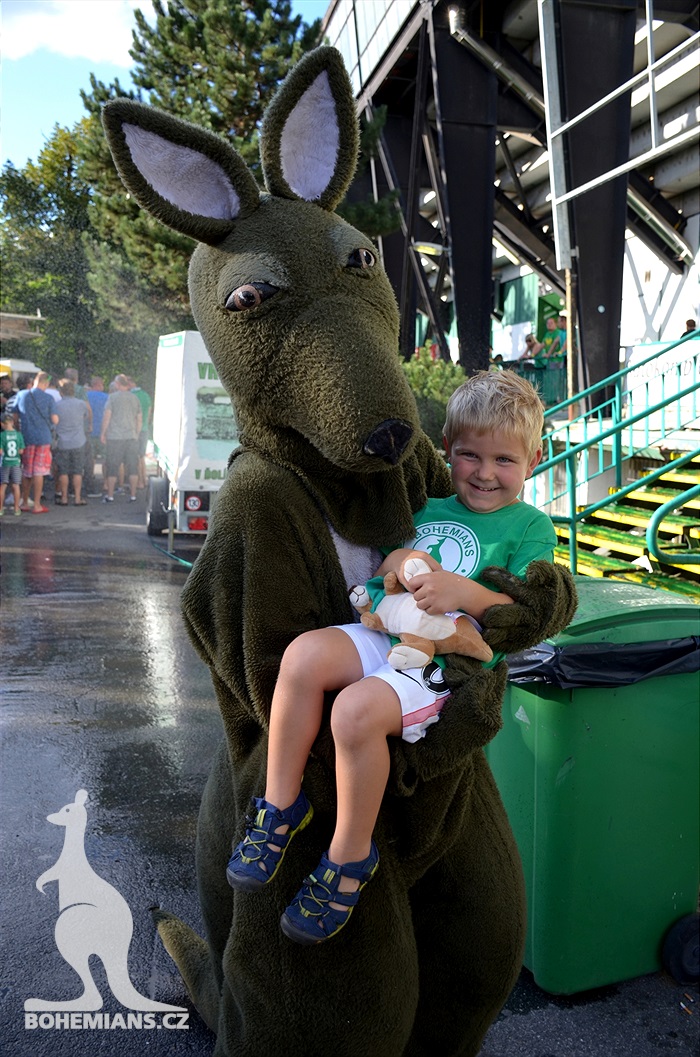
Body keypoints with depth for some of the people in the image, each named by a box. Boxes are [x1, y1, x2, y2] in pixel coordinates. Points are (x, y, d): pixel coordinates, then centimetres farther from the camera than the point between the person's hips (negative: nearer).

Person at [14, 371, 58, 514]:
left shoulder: (21, 395, 2)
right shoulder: (48, 398, -6)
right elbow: (55, 420, -8)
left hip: (26, 438, 3)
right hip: (43, 438, -3)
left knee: (26, 471, 14)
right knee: (39, 472, 1)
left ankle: (24, 503, 20)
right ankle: (37, 505, 3)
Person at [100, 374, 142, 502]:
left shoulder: (113, 397, -3)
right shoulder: (135, 398, 11)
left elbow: (107, 416, -7)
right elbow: (140, 419, 13)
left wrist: (103, 433, 0)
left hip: (115, 437, -4)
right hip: (132, 437, 4)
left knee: (112, 467, 3)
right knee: (132, 467, 6)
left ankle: (110, 495, 7)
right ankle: (133, 495, 7)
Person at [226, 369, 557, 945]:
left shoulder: (531, 527, 7)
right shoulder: (427, 511, 23)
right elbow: (379, 571, 28)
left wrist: (461, 590, -19)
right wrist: (393, 564, 5)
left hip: (449, 661, -5)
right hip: (384, 634, 5)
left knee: (358, 708, -32)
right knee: (306, 652, -26)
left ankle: (350, 857, -7)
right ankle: (282, 803, -8)